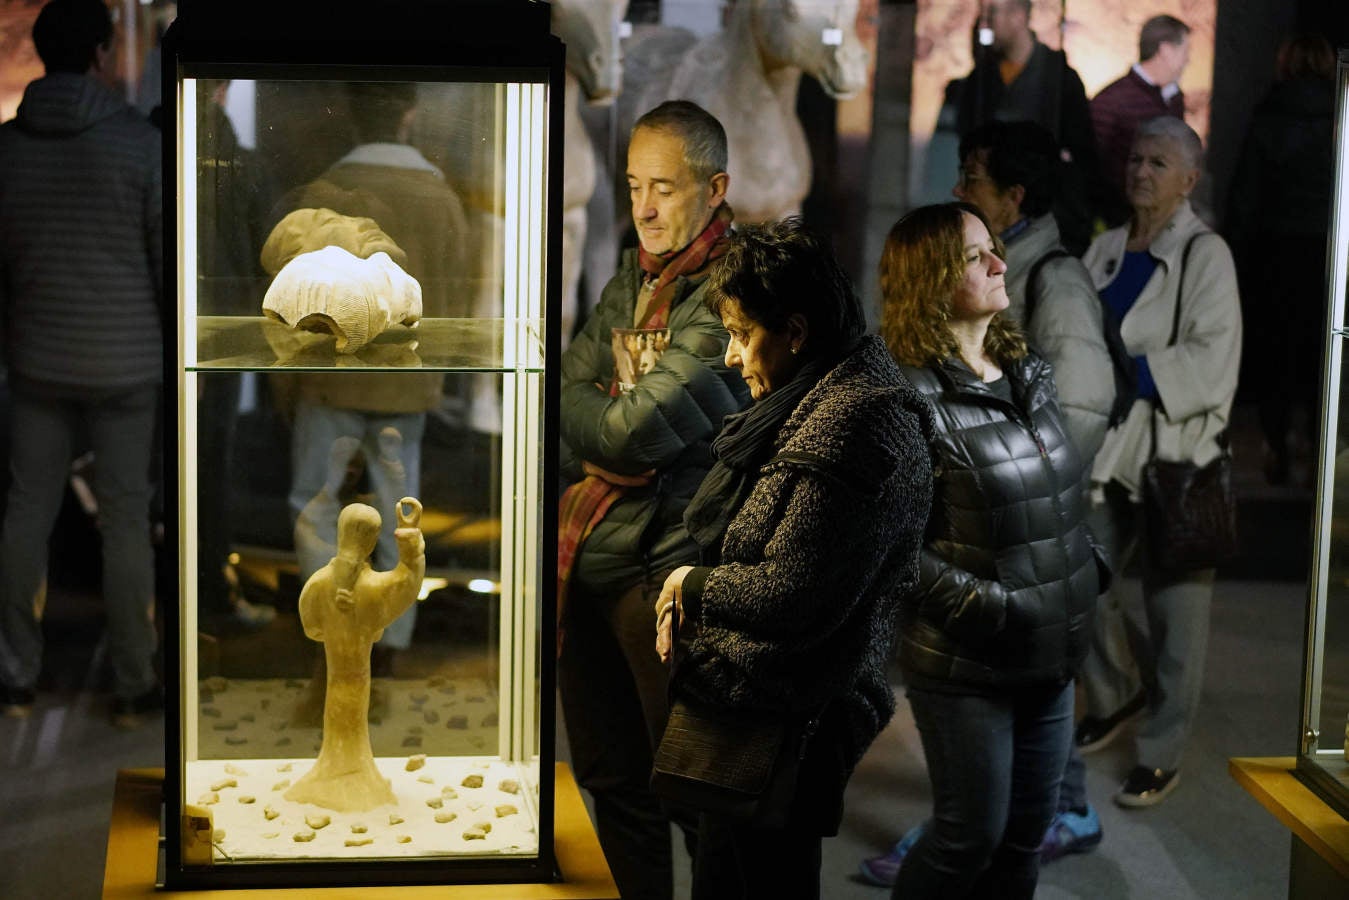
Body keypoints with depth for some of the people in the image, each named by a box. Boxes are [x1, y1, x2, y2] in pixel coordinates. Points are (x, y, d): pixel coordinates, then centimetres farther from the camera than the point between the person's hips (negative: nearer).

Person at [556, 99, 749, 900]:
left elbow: (635, 433, -19)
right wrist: (613, 414, -13)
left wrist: (574, 404, -3)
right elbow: (564, 393, 6)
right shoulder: (632, 283, 11)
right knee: (610, 776, 16)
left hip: (664, 567, -7)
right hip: (588, 556, 8)